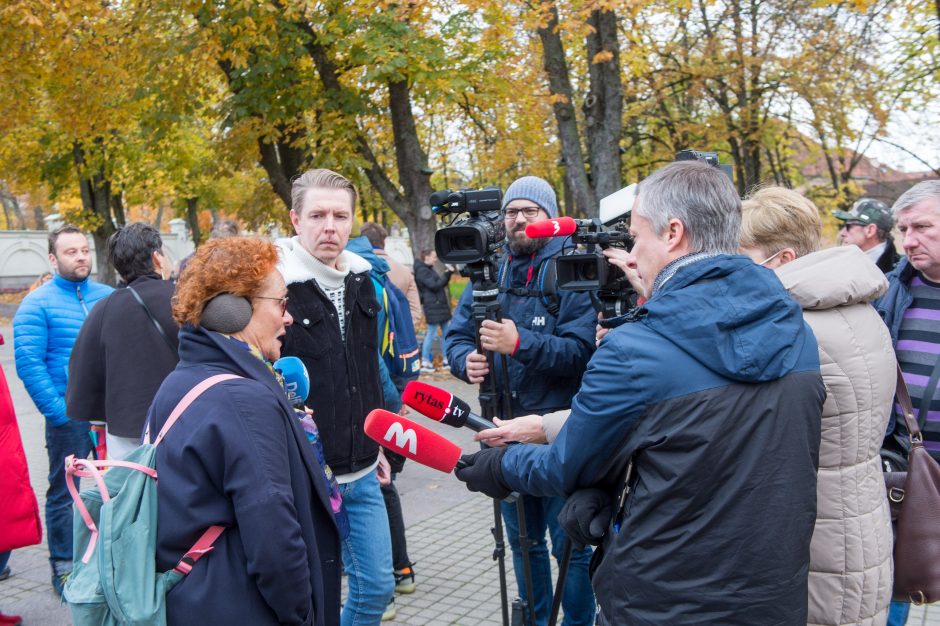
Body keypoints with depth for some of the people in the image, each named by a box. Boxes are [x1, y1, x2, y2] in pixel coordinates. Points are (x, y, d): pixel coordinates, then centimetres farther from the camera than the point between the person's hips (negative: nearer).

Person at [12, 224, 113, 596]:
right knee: (64, 491, 7)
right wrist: (58, 410, -15)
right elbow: (28, 363, -11)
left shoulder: (109, 297, 6)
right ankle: (62, 566, 20)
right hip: (68, 415, -4)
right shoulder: (38, 304, -6)